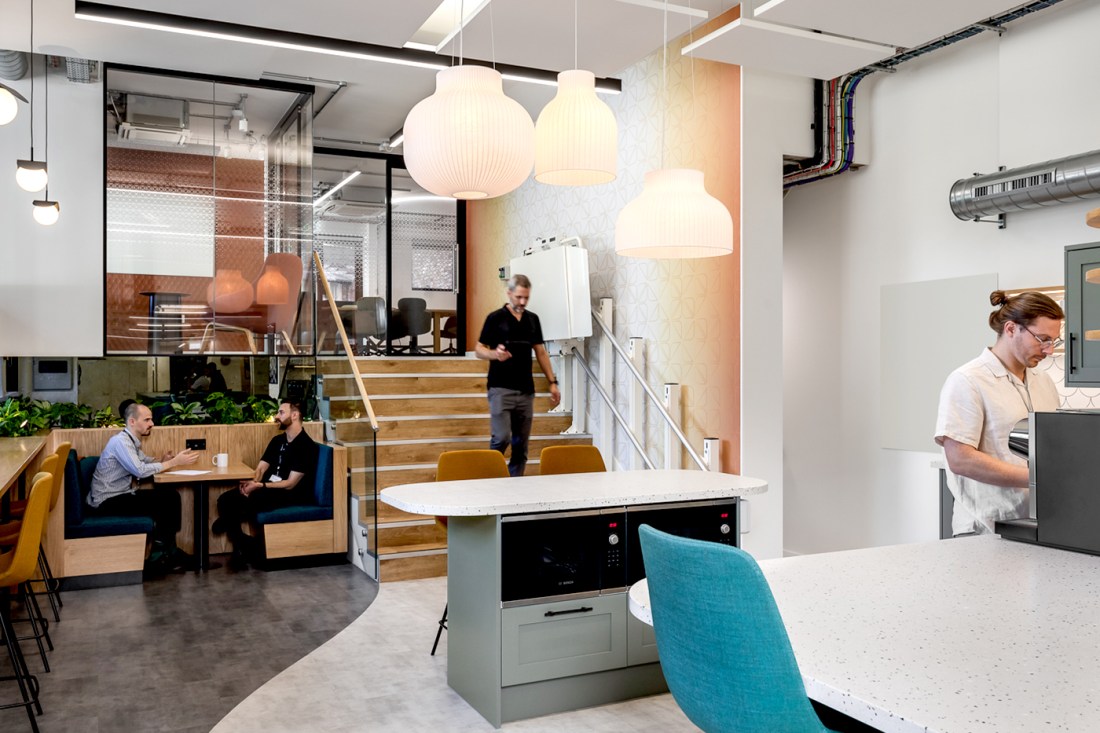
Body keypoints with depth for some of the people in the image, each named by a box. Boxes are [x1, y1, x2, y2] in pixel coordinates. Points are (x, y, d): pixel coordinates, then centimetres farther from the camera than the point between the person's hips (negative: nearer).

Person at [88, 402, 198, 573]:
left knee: (170, 496, -2)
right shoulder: (121, 441, -18)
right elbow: (140, 470, -27)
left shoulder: (132, 441, 10)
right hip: (108, 502, -9)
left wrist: (162, 460, -6)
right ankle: (157, 558, -3)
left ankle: (169, 552, 3)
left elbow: (146, 462, 16)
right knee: (163, 504, -18)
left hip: (121, 495, 9)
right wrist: (173, 462, -21)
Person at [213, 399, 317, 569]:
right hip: (267, 489, 8)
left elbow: (290, 484, -17)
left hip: (290, 496, -8)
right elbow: (261, 468, 9)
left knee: (246, 504, -27)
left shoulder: (306, 446, -13)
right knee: (225, 500, -10)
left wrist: (259, 486, -22)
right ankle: (242, 547, -7)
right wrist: (252, 482, -13)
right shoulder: (277, 440, 13)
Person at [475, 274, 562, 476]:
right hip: (501, 389, -5)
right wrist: (495, 354, -23)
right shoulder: (495, 318, -4)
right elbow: (479, 349, -1)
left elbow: (540, 352, 15)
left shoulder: (533, 319, 10)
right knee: (501, 438, -13)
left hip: (526, 390, 5)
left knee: (521, 443, 7)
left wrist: (552, 382, 9)